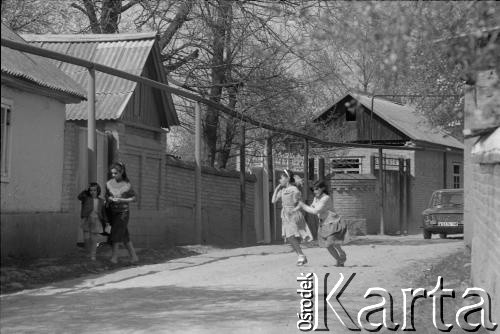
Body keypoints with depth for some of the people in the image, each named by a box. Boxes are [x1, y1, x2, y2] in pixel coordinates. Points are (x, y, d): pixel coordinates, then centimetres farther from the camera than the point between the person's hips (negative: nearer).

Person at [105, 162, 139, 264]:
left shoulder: (126, 185, -10)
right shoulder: (109, 183, 0)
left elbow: (134, 198, -4)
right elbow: (107, 195, 15)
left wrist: (120, 200, -16)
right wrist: (108, 199, -9)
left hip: (123, 212, -4)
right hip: (112, 212, 4)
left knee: (116, 234, -11)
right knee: (124, 236, 9)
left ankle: (114, 258, -5)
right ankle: (134, 256, 17)